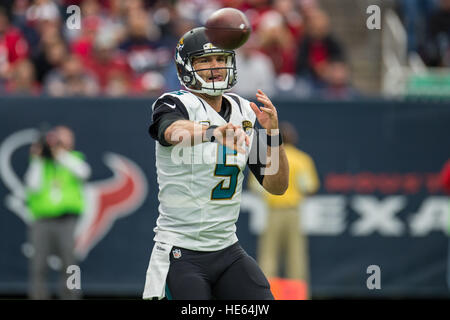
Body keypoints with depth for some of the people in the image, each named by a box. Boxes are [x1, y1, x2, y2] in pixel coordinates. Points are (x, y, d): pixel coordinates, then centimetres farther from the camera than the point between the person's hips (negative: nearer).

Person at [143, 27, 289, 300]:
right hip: (181, 254, -5)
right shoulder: (175, 105, -8)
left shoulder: (246, 114, 9)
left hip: (228, 251, 5)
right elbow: (174, 131, -34)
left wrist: (273, 133, -10)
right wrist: (215, 131, -55)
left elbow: (277, 186, 7)